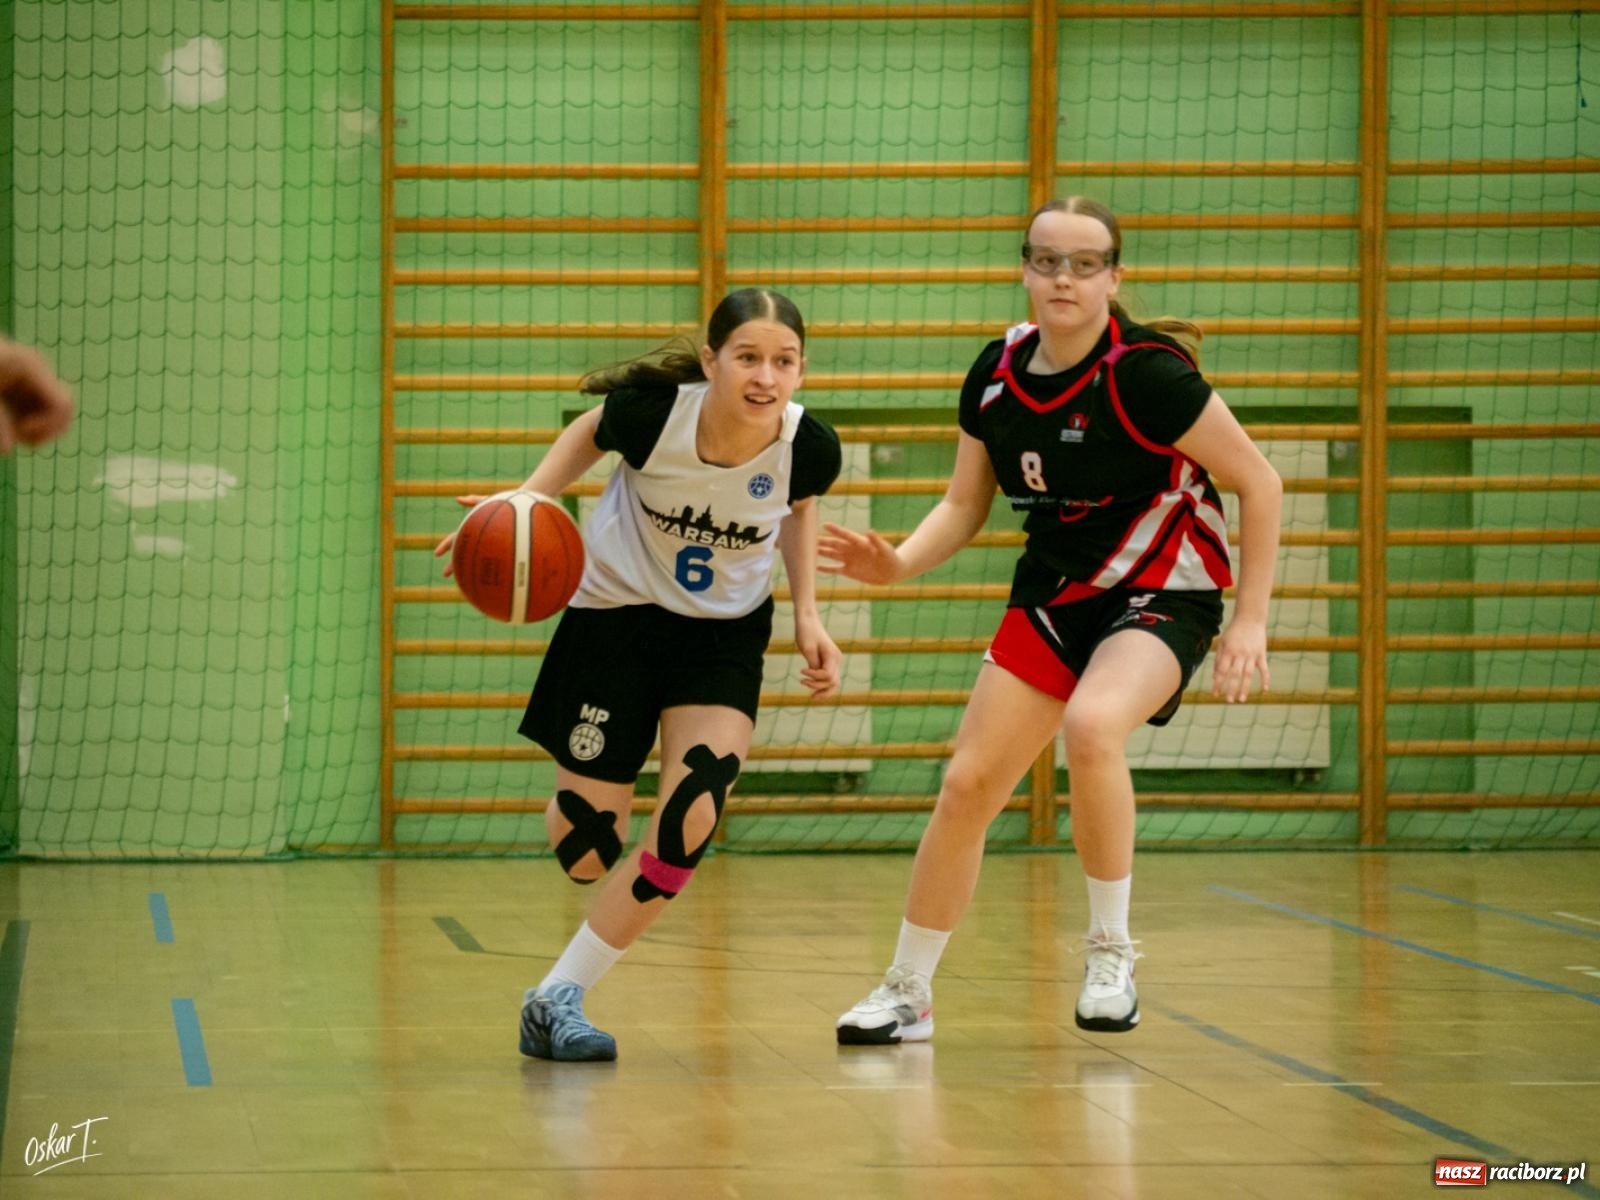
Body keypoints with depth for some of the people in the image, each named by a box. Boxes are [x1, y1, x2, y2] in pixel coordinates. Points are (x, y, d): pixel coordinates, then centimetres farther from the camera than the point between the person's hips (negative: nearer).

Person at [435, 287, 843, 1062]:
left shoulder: (809, 447, -22)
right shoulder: (654, 411, -28)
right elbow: (588, 434, -4)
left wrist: (807, 616, -5)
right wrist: (527, 500, -21)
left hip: (723, 633, 1)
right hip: (616, 613, -1)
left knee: (685, 832, -19)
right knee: (583, 853, 1)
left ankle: (557, 999, -1)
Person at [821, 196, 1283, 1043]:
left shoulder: (1145, 374, -22)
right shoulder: (997, 371, -4)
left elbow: (1258, 482, -15)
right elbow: (964, 505, 6)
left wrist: (1250, 620, -16)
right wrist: (897, 564, -14)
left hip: (1160, 597, -6)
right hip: (1051, 597, 6)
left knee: (1091, 725, -35)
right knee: (967, 785, 2)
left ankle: (1111, 950, -15)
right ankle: (907, 991, 20)